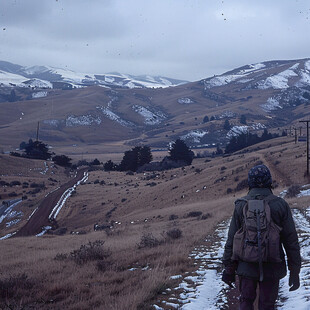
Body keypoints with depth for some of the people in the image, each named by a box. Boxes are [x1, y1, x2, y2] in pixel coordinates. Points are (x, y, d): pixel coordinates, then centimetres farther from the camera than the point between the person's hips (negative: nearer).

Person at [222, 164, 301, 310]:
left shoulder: (241, 206, -5)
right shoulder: (280, 205, -7)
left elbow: (231, 240, -3)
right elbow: (291, 241, -6)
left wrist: (228, 268, 6)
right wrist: (295, 271, 2)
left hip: (246, 266, 1)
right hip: (271, 269, 0)